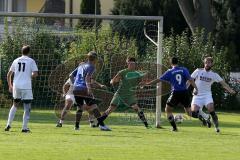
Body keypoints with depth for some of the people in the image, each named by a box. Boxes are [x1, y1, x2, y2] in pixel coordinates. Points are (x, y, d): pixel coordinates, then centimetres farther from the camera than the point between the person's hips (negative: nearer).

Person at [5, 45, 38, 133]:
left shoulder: (16, 61, 10)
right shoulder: (31, 61, -1)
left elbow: (9, 74, 13)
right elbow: (35, 74, -10)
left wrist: (10, 85, 23)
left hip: (16, 86, 4)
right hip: (26, 87, -4)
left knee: (15, 105, 19)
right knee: (27, 107, 4)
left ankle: (8, 125, 9)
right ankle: (24, 127, 0)